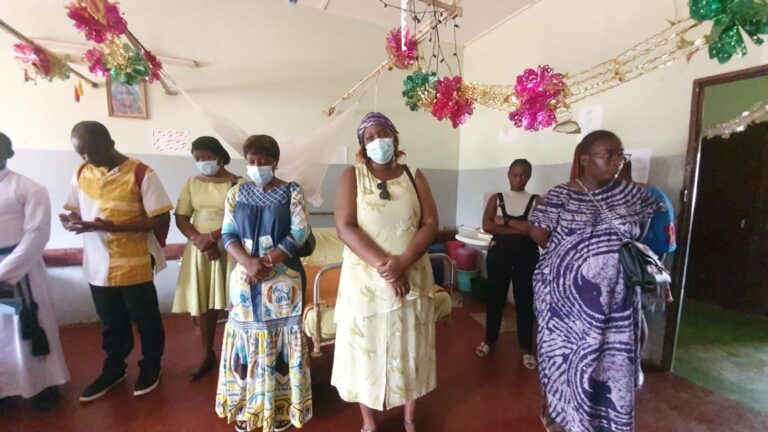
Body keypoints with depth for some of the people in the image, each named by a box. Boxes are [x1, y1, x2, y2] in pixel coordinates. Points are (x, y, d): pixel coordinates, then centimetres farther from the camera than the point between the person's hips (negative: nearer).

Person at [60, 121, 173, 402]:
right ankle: (113, 369, 42)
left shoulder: (142, 174, -14)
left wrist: (114, 227, -26)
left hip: (135, 266, -5)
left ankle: (151, 367, 34)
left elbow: (161, 221, -17)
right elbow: (74, 211, 13)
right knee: (111, 323, 21)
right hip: (98, 266, 5)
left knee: (145, 320, 12)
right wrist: (71, 221, -12)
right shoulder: (81, 174, 4)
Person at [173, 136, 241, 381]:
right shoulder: (191, 184, 8)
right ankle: (208, 356, 28)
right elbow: (181, 218, 3)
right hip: (199, 251, 4)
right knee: (204, 305, 10)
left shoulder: (237, 184, -5)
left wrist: (212, 237, -18)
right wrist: (198, 240, -13)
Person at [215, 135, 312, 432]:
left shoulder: (292, 192, -2)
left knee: (281, 339, 6)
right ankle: (246, 406, 31)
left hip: (283, 279, -3)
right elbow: (228, 234, 2)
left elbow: (300, 232, -10)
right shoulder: (236, 193, 7)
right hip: (245, 278, 3)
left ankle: (282, 406, 25)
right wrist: (249, 262, -16)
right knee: (247, 339, 12)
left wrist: (267, 261, -17)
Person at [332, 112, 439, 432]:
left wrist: (401, 263, -18)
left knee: (410, 349, 15)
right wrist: (383, 265, -20)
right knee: (365, 350, 11)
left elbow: (431, 225, -3)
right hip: (365, 280, -1)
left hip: (412, 278, 2)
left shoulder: (414, 176, 4)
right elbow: (345, 227, -12)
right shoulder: (352, 176, -1)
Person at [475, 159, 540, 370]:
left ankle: (526, 349, 22)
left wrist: (506, 221, -13)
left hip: (527, 255, 0)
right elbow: (487, 226, -11)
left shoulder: (536, 200, 3)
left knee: (525, 300, 7)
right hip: (499, 253, 0)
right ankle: (490, 340, 27)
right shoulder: (496, 198, 3)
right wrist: (521, 229, -14)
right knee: (496, 297, 11)